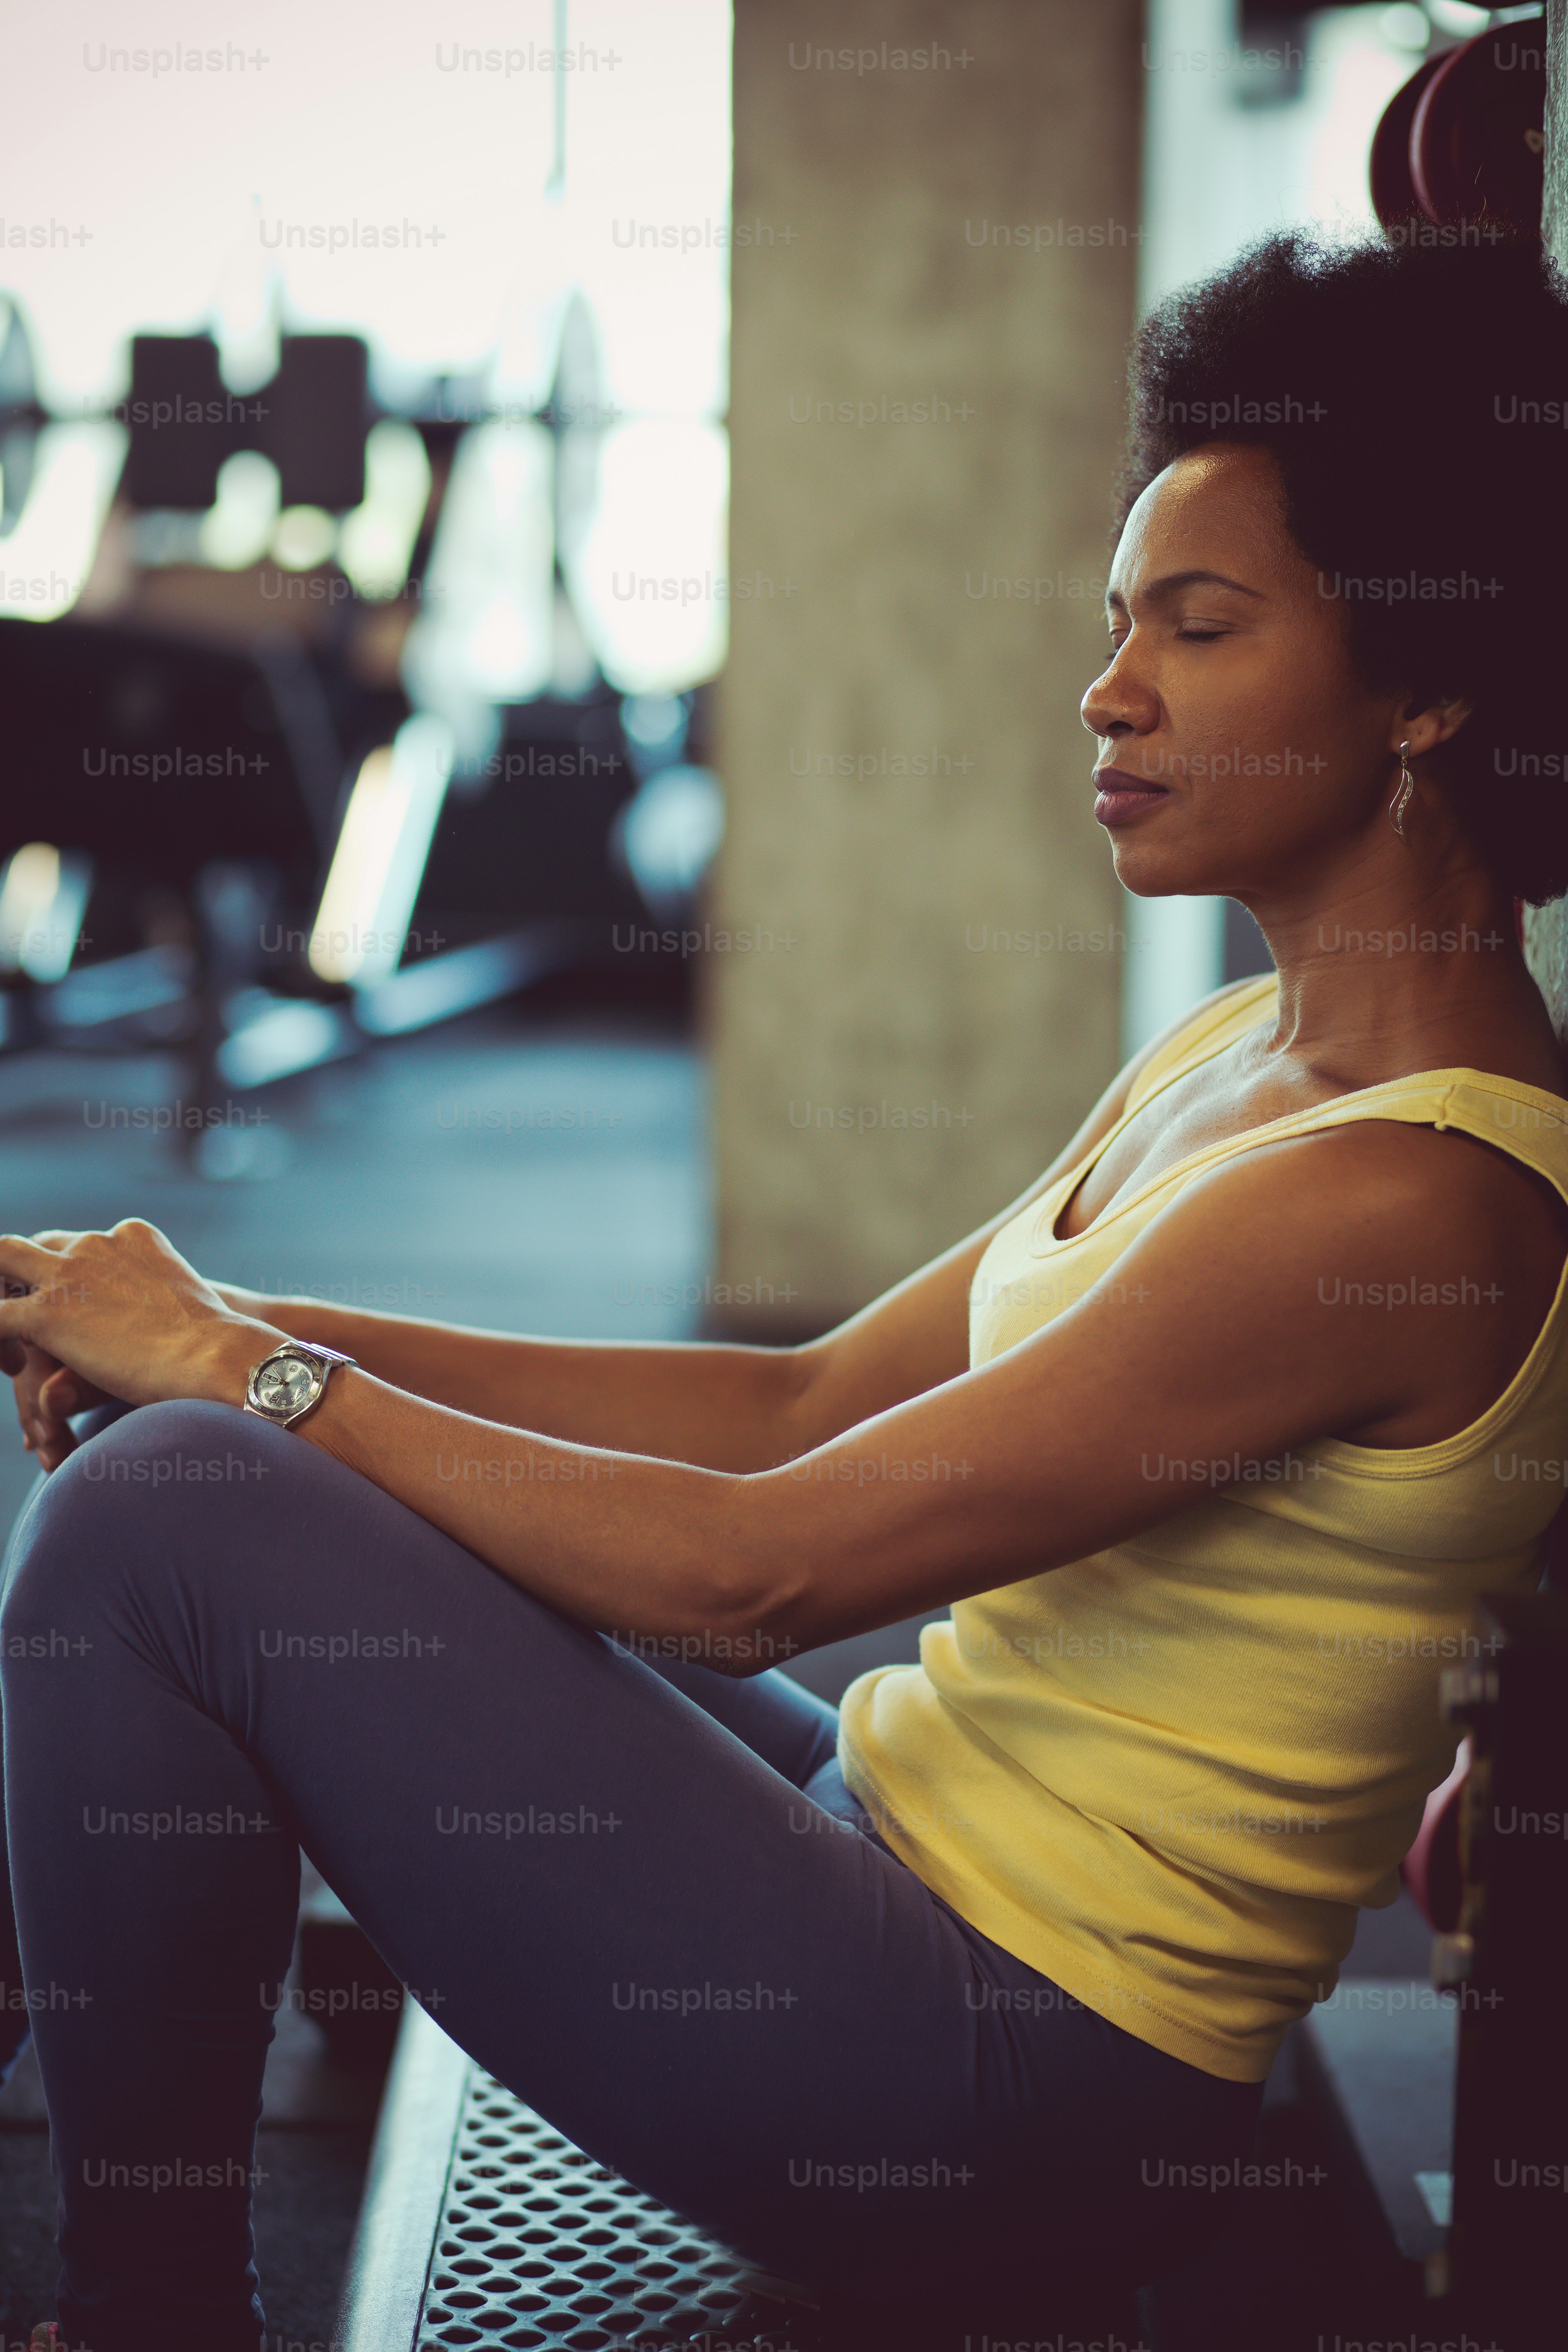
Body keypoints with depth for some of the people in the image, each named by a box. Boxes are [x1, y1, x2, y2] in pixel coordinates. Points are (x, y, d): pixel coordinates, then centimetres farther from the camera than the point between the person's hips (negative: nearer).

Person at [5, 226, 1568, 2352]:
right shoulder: (1236, 1058, 8)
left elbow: (760, 1569, -21)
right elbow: (807, 1409, 9)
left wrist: (242, 1369, -11)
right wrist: (271, 1335, 1)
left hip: (1012, 2082, -9)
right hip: (916, 1859, 9)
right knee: (174, 1458, 12)